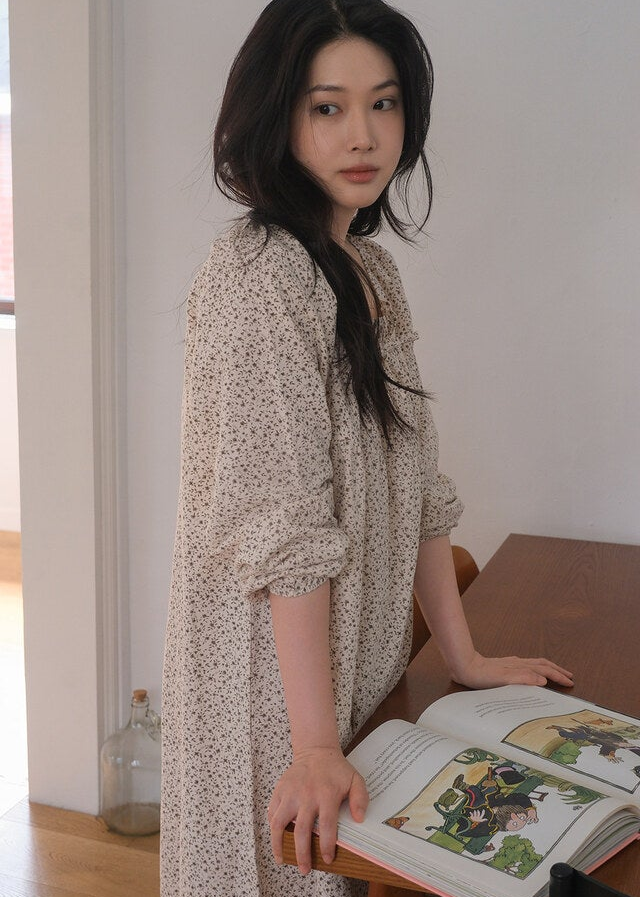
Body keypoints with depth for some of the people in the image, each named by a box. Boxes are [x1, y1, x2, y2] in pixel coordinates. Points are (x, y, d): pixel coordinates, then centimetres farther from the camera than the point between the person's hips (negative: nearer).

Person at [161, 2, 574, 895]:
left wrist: (466, 658, 9)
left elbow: (414, 484, 9)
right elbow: (282, 521, -24)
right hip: (274, 662, -8)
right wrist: (312, 746, -24)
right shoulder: (255, 276, -19)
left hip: (360, 650, 8)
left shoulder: (372, 272, 8)